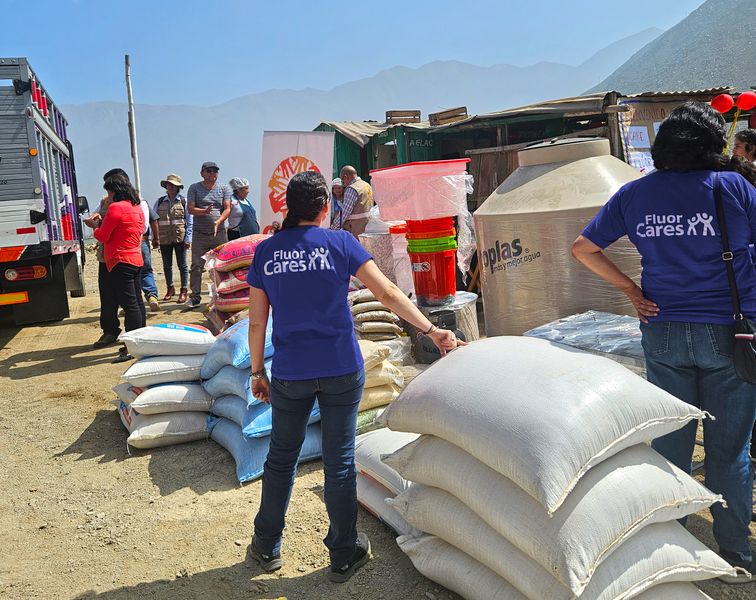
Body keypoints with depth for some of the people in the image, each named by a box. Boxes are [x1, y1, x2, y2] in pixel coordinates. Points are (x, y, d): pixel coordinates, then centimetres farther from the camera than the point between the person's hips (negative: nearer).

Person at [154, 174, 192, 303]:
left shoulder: (184, 201, 0)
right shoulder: (159, 201, 7)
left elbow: (189, 221, -1)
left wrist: (188, 238, -8)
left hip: (180, 237, -3)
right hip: (164, 238, 3)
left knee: (182, 265, 2)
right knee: (167, 265, 12)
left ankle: (184, 291, 11)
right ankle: (170, 289, 27)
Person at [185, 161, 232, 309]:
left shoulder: (224, 189, 9)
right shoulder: (194, 188, 6)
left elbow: (227, 208, -1)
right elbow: (191, 209, -2)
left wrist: (218, 222, -19)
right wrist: (205, 211, -22)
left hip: (219, 233, 1)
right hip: (199, 234, -1)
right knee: (196, 266, -2)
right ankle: (195, 297, 4)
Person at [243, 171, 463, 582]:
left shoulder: (265, 252, 2)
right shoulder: (340, 243, -4)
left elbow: (257, 323, 3)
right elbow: (388, 294, -8)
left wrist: (257, 371, 14)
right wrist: (431, 330, -3)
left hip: (290, 374, 2)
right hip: (342, 370, -1)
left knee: (281, 458, 17)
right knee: (339, 462, 9)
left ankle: (266, 547, 30)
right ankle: (343, 556, 22)